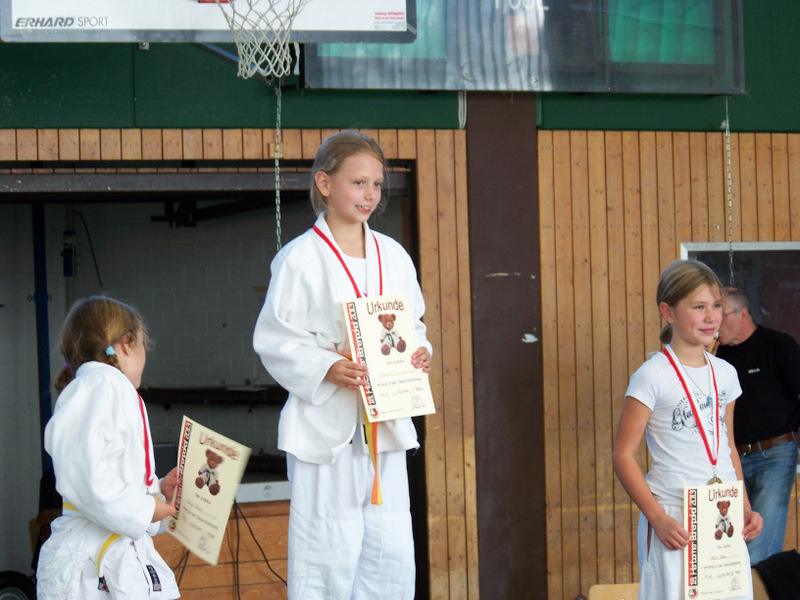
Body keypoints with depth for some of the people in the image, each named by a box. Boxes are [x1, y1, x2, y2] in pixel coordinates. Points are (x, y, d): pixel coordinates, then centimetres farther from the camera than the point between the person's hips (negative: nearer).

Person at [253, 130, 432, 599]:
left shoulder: (393, 256, 12)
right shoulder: (300, 258, -5)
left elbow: (413, 325, 20)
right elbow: (274, 339, -6)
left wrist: (420, 353, -2)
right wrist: (327, 370, -20)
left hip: (386, 420, 5)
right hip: (326, 424, -5)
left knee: (393, 553, 5)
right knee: (326, 557, -4)